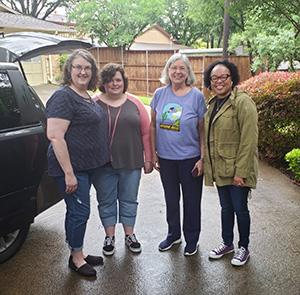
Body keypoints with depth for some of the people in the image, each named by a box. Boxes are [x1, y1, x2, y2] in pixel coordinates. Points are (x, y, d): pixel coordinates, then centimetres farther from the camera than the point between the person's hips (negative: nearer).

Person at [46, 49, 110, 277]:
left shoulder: (87, 96, 11)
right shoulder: (64, 96, -17)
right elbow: (55, 137, -24)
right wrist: (69, 173, -24)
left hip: (87, 165, 9)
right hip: (71, 167, -9)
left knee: (79, 210, 18)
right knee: (79, 211, 1)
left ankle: (79, 253, 33)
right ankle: (76, 258, 21)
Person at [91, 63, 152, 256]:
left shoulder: (134, 103, 3)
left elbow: (146, 132, 4)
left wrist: (148, 159, 2)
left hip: (131, 163, 1)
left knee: (129, 200, 13)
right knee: (106, 201, 11)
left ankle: (130, 235, 32)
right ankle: (110, 236, 30)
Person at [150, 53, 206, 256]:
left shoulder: (197, 96, -7)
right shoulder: (160, 94, 0)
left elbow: (202, 130, -5)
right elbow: (153, 125, 7)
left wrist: (202, 158, -9)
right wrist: (153, 153, 4)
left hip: (190, 158, -3)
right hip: (166, 157, 3)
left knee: (191, 200, 10)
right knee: (171, 198, 18)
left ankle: (192, 239, 31)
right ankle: (173, 234, 38)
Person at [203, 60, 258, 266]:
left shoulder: (243, 102, -15)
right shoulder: (213, 104, 11)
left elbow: (249, 140, -18)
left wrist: (240, 171, -20)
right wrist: (208, 166, 13)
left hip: (237, 170, -7)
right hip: (219, 169, 7)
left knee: (240, 209, 7)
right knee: (226, 208, 19)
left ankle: (243, 248, 27)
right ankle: (227, 243, 36)